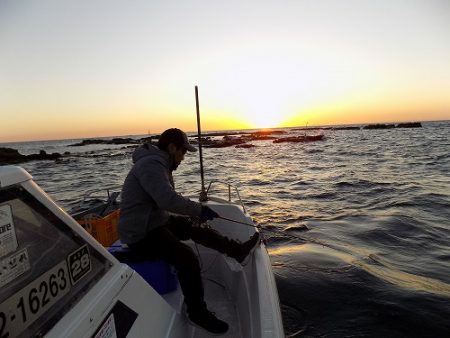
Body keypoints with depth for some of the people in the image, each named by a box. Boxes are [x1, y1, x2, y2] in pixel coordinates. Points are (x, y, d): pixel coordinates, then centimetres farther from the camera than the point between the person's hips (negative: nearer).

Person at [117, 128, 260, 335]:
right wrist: (199, 210, -22)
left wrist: (195, 212, 11)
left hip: (155, 223, 11)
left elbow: (168, 200, 19)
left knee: (194, 227, 11)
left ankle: (237, 250, 21)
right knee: (187, 257, -23)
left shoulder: (159, 164, 13)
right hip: (141, 235, -11)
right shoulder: (151, 164, -20)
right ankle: (197, 312, -3)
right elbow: (168, 200, -33)